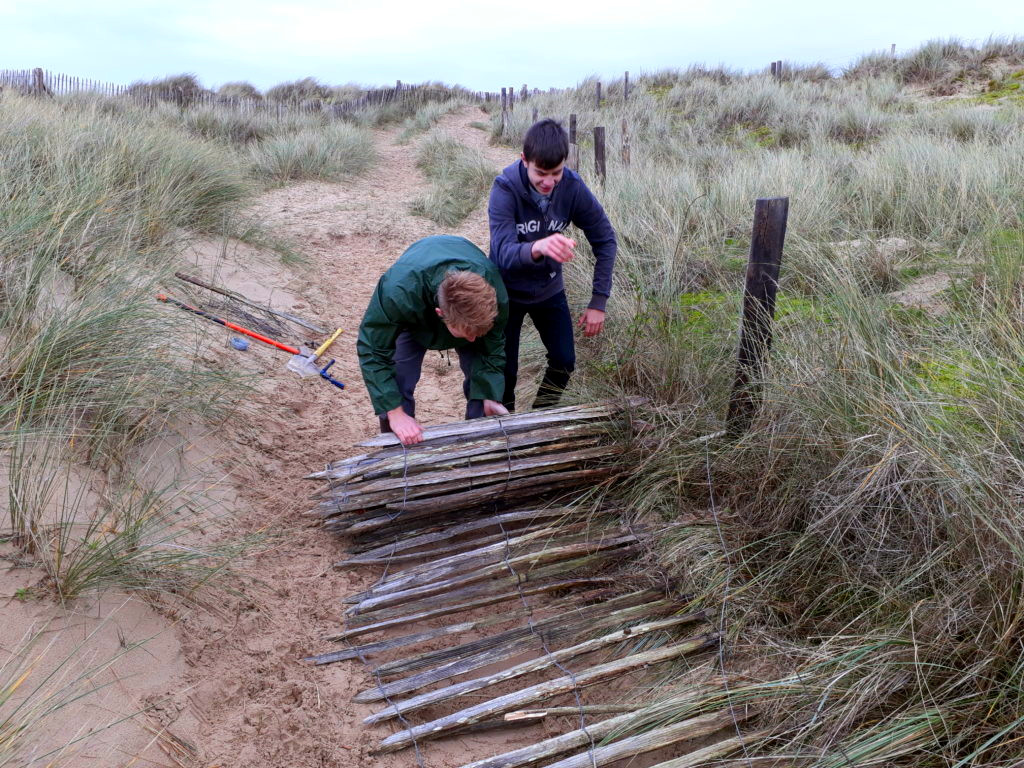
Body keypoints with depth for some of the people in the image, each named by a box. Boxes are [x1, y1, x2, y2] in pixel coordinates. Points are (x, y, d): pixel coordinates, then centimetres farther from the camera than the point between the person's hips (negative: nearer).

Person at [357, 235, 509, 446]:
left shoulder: (494, 294, -39)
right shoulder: (398, 293, -47)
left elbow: (492, 349, -20)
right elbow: (373, 351, -34)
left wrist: (490, 397, -28)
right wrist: (395, 413, -36)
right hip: (413, 315, -1)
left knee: (481, 379, -6)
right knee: (397, 384, -11)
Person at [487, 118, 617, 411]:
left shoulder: (572, 186, -19)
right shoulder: (505, 189, -28)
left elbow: (605, 240, -10)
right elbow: (503, 255, -39)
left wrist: (598, 302, -14)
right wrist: (537, 248, -62)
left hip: (549, 289, 3)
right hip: (507, 291, -3)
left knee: (564, 361, 2)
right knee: (505, 370, -4)